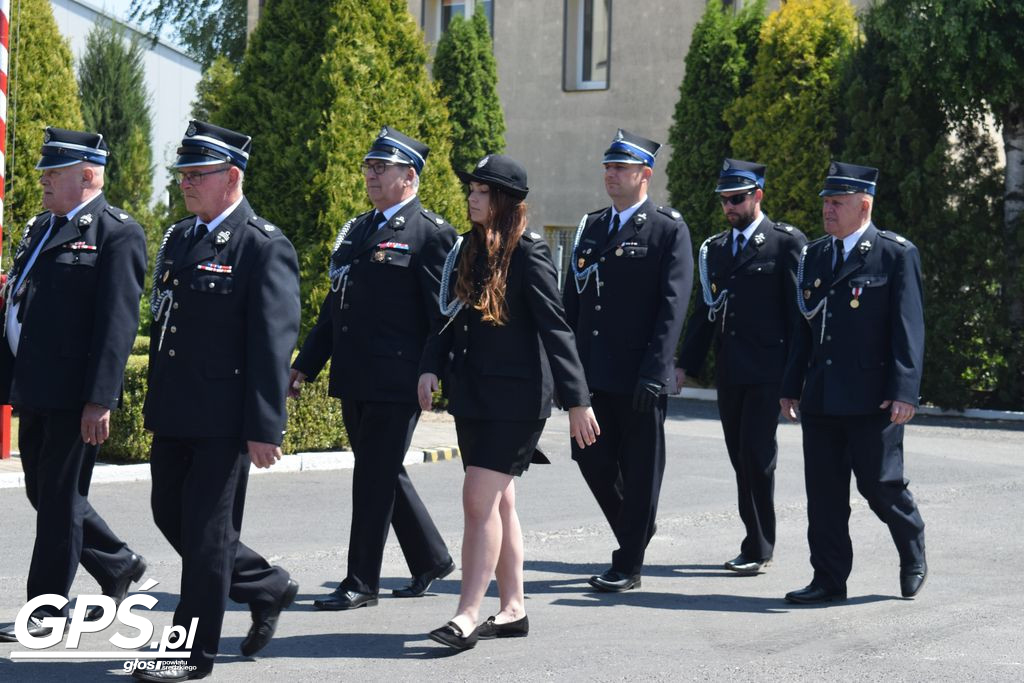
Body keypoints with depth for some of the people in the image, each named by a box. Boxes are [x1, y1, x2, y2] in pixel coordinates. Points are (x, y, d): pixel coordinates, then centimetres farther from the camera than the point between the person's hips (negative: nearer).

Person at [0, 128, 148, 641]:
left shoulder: (117, 234, -10)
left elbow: (117, 324, -16)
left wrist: (99, 400, -21)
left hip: (74, 395, -9)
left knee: (60, 500, 1)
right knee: (43, 495, 15)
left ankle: (45, 608, 12)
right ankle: (119, 566, 32)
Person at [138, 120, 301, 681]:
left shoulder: (264, 247, -12)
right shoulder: (177, 238, 14)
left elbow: (273, 342, -16)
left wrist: (264, 428, -19)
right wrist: (155, 402, 18)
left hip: (223, 418, -8)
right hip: (173, 414, 9)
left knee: (206, 530, 0)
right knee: (170, 515, 15)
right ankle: (267, 588, 32)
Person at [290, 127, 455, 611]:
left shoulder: (430, 234, -6)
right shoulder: (355, 230, 17)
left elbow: (443, 313, -10)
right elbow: (334, 306, 20)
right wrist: (305, 364, 15)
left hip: (397, 383, -8)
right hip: (354, 380, 8)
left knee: (374, 478, -4)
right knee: (383, 475, 15)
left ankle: (361, 583, 5)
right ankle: (432, 560, 30)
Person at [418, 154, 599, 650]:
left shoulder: (528, 252, -10)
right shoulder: (469, 248, 12)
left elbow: (554, 327, -13)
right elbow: (451, 313, 14)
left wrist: (576, 400, -15)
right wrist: (431, 366, -2)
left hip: (515, 398, -8)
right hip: (472, 394, 8)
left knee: (480, 500, -11)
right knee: (500, 502, 12)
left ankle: (467, 616, -9)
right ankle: (513, 609, 21)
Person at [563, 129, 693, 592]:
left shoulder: (669, 230, -4)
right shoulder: (591, 227, 14)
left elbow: (672, 306, -11)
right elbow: (572, 300, 16)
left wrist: (654, 372, -18)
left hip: (639, 377, -6)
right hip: (593, 374, 6)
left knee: (640, 468, 3)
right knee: (591, 459, 9)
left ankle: (628, 565, 12)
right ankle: (634, 531, 33)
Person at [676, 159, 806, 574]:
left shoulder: (786, 243, -2)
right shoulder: (714, 248, 15)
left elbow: (799, 309, -5)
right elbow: (704, 310, 17)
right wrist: (687, 364, 9)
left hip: (767, 371, -6)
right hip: (729, 372, 6)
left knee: (757, 454, -9)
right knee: (741, 457, 9)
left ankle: (758, 548, -1)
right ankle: (757, 541, 19)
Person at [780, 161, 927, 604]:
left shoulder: (897, 255, -4)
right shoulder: (814, 255, 13)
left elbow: (908, 328, -9)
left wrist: (904, 392, -15)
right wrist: (791, 386, 12)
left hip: (872, 399, -5)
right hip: (821, 398, 6)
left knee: (880, 484, 0)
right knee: (823, 490, 5)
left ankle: (914, 558, 27)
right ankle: (829, 581, 14)